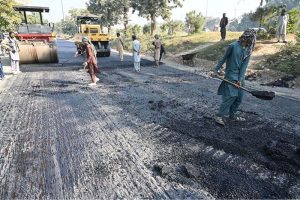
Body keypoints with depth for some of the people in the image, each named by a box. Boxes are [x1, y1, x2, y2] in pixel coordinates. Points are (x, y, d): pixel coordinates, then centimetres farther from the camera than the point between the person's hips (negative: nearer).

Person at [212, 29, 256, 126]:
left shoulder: (248, 50, 5)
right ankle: (219, 116, -5)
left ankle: (232, 115, 25)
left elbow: (244, 65, -1)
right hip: (231, 75, -7)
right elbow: (223, 58, -4)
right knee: (231, 95, -14)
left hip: (240, 76, 7)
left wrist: (240, 79, -10)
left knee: (239, 97, 8)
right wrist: (216, 70, -4)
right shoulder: (233, 46, -10)